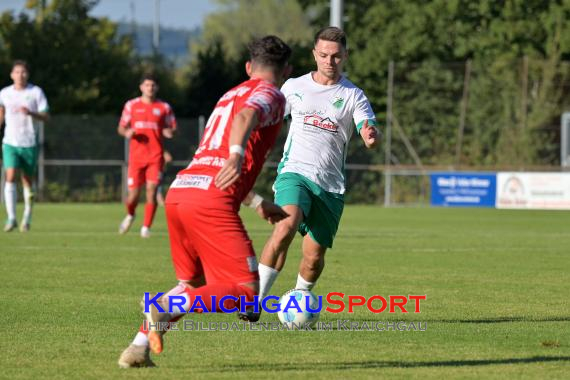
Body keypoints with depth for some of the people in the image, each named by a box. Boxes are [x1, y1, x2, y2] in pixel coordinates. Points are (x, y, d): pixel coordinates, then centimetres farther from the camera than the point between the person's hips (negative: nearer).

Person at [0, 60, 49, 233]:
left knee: (28, 180, 8)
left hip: (30, 143, -1)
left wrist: (31, 113, -25)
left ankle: (27, 218, 25)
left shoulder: (36, 92, -3)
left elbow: (46, 116, -7)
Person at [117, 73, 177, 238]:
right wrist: (126, 132, -9)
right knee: (133, 194, -2)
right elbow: (121, 127, 14)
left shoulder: (164, 107, 7)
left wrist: (169, 132, -12)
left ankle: (146, 227, -2)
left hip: (155, 156, 0)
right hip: (136, 155, 0)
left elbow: (173, 128, 11)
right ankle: (130, 215, 31)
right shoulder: (132, 105, 9)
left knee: (151, 191, -12)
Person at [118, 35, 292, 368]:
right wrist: (237, 155, -36)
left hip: (179, 191, 8)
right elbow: (245, 117, -19)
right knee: (245, 291, -6)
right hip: (211, 201, -8)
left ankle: (138, 348, 11)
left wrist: (259, 204, 48)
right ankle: (166, 309, -24)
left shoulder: (230, 95, 32)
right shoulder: (270, 94, 7)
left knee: (192, 285, 24)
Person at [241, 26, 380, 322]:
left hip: (331, 185, 1)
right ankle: (254, 301, -30)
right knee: (287, 224, -31)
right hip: (295, 172, -1)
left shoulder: (353, 96, 4)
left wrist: (371, 137, -35)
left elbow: (369, 136, -11)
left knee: (314, 257, 0)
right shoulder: (295, 87, 7)